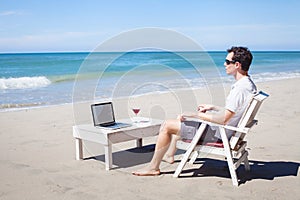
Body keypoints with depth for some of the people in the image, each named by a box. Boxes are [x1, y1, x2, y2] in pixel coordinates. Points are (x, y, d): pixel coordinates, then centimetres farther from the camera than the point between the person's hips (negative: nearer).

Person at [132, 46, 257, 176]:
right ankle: (169, 154, 36)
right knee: (181, 118, 27)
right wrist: (213, 107, 14)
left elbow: (224, 119, -29)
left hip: (217, 133, -11)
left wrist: (197, 115, -20)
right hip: (222, 131, 11)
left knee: (166, 126, -6)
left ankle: (153, 167, 6)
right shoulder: (248, 84, 6)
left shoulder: (240, 88, -26)